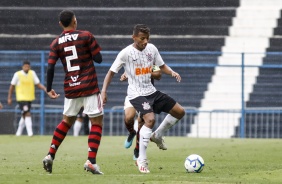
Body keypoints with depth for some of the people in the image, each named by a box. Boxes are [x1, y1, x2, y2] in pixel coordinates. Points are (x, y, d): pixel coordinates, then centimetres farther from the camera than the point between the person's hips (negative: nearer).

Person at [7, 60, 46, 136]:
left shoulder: (32, 73, 4)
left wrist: (45, 89, -17)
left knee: (24, 115, 14)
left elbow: (38, 84, 1)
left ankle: (19, 132, 29)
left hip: (29, 98, 5)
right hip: (21, 98, -5)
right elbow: (12, 86, 1)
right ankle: (30, 132, -21)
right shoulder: (17, 74, -6)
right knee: (27, 114, -17)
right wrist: (9, 98, 1)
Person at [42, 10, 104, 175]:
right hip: (89, 87, -4)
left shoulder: (56, 43, 4)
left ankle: (50, 156, 15)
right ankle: (91, 161, -10)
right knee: (97, 122, 1)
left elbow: (50, 67, -2)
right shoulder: (86, 36, -5)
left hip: (70, 89, 4)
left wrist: (49, 89, 9)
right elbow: (99, 59, -4)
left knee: (67, 121, 21)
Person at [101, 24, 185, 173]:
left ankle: (157, 136, 27)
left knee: (180, 112, 7)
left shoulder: (151, 49, 2)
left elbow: (161, 66, 15)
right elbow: (111, 72, -8)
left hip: (151, 91, 7)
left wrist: (172, 72, -6)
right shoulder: (126, 53, -13)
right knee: (150, 119, -30)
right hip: (137, 94, -7)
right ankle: (142, 160, -22)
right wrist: (104, 91, -18)